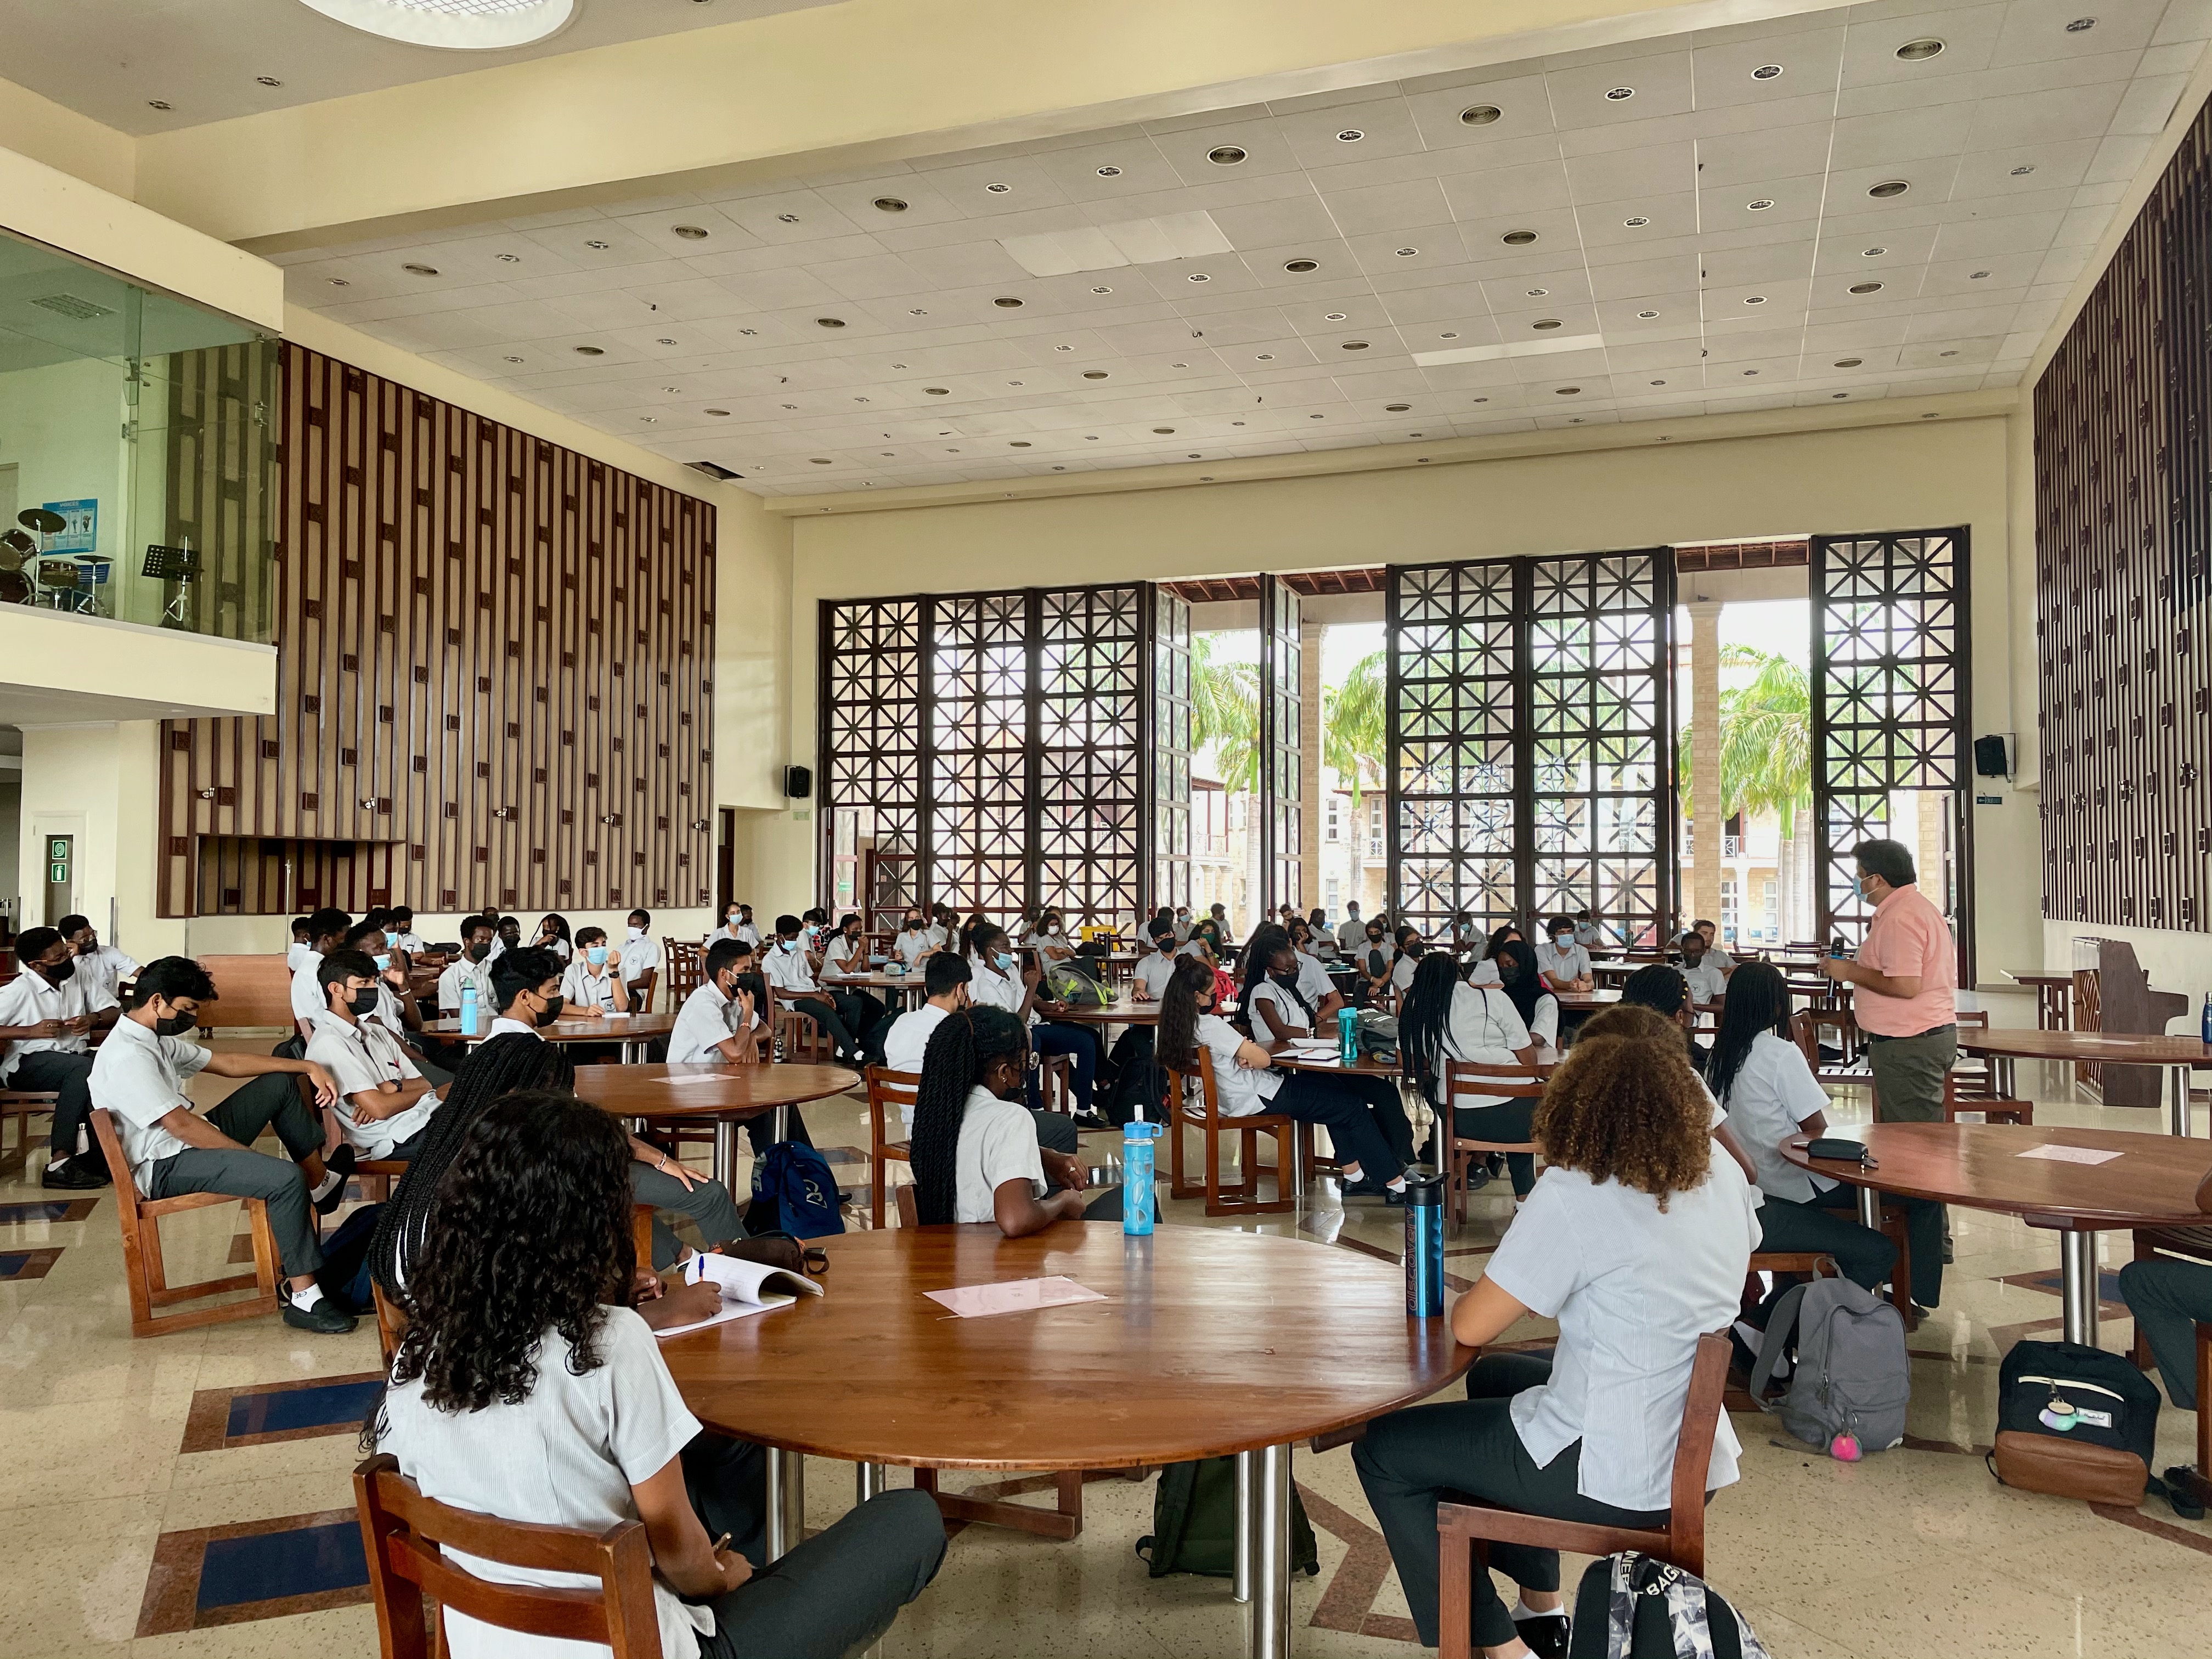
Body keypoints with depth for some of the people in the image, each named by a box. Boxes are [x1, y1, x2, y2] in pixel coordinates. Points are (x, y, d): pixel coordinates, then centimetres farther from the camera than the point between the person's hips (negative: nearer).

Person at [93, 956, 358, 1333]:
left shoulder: (159, 1040, 10)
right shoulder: (126, 1056, -22)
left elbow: (228, 1064, 14)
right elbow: (181, 1125, -25)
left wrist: (308, 1067, 6)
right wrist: (254, 1158, -19)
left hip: (191, 1142, 11)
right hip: (165, 1168, -11)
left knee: (281, 1083, 12)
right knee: (286, 1178, -30)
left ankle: (322, 1182, 17)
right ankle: (302, 1298, -23)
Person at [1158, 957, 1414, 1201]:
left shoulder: (1173, 1026, 0)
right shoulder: (1210, 1025, -28)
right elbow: (1263, 1059, -22)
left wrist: (1243, 1050, -5)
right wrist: (1249, 1048, -2)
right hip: (1253, 1099, -10)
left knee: (1331, 1083, 21)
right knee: (1353, 1106, 1)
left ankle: (1354, 1176, 24)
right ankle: (1397, 1185, 10)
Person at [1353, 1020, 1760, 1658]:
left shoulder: (1575, 1196, -24)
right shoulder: (1725, 1178, -3)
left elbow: (1470, 1327, -18)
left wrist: (1463, 1299, 4)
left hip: (1613, 1480, -8)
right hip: (1697, 1459, 8)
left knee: (1382, 1451, 8)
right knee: (1495, 1378, 31)